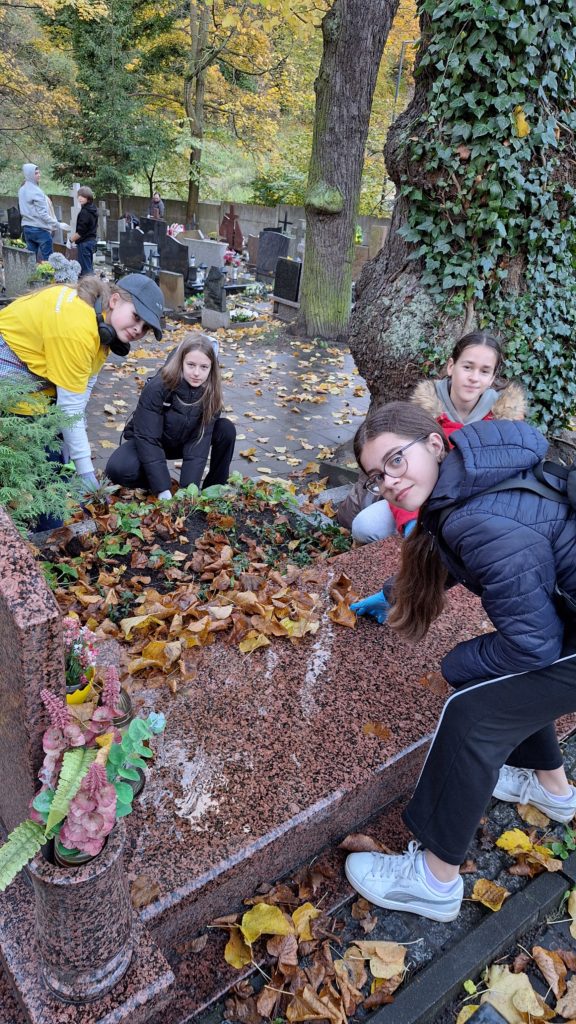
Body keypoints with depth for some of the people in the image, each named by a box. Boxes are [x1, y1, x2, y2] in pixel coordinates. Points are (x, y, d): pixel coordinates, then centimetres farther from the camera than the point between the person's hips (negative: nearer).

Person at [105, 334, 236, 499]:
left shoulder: (211, 393, -21)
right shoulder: (157, 387, -31)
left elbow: (199, 442, -25)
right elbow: (148, 439, -32)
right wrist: (163, 491, -38)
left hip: (183, 442, 3)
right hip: (147, 442, -3)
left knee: (226, 429, -21)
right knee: (118, 469, -34)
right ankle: (153, 487, -2)